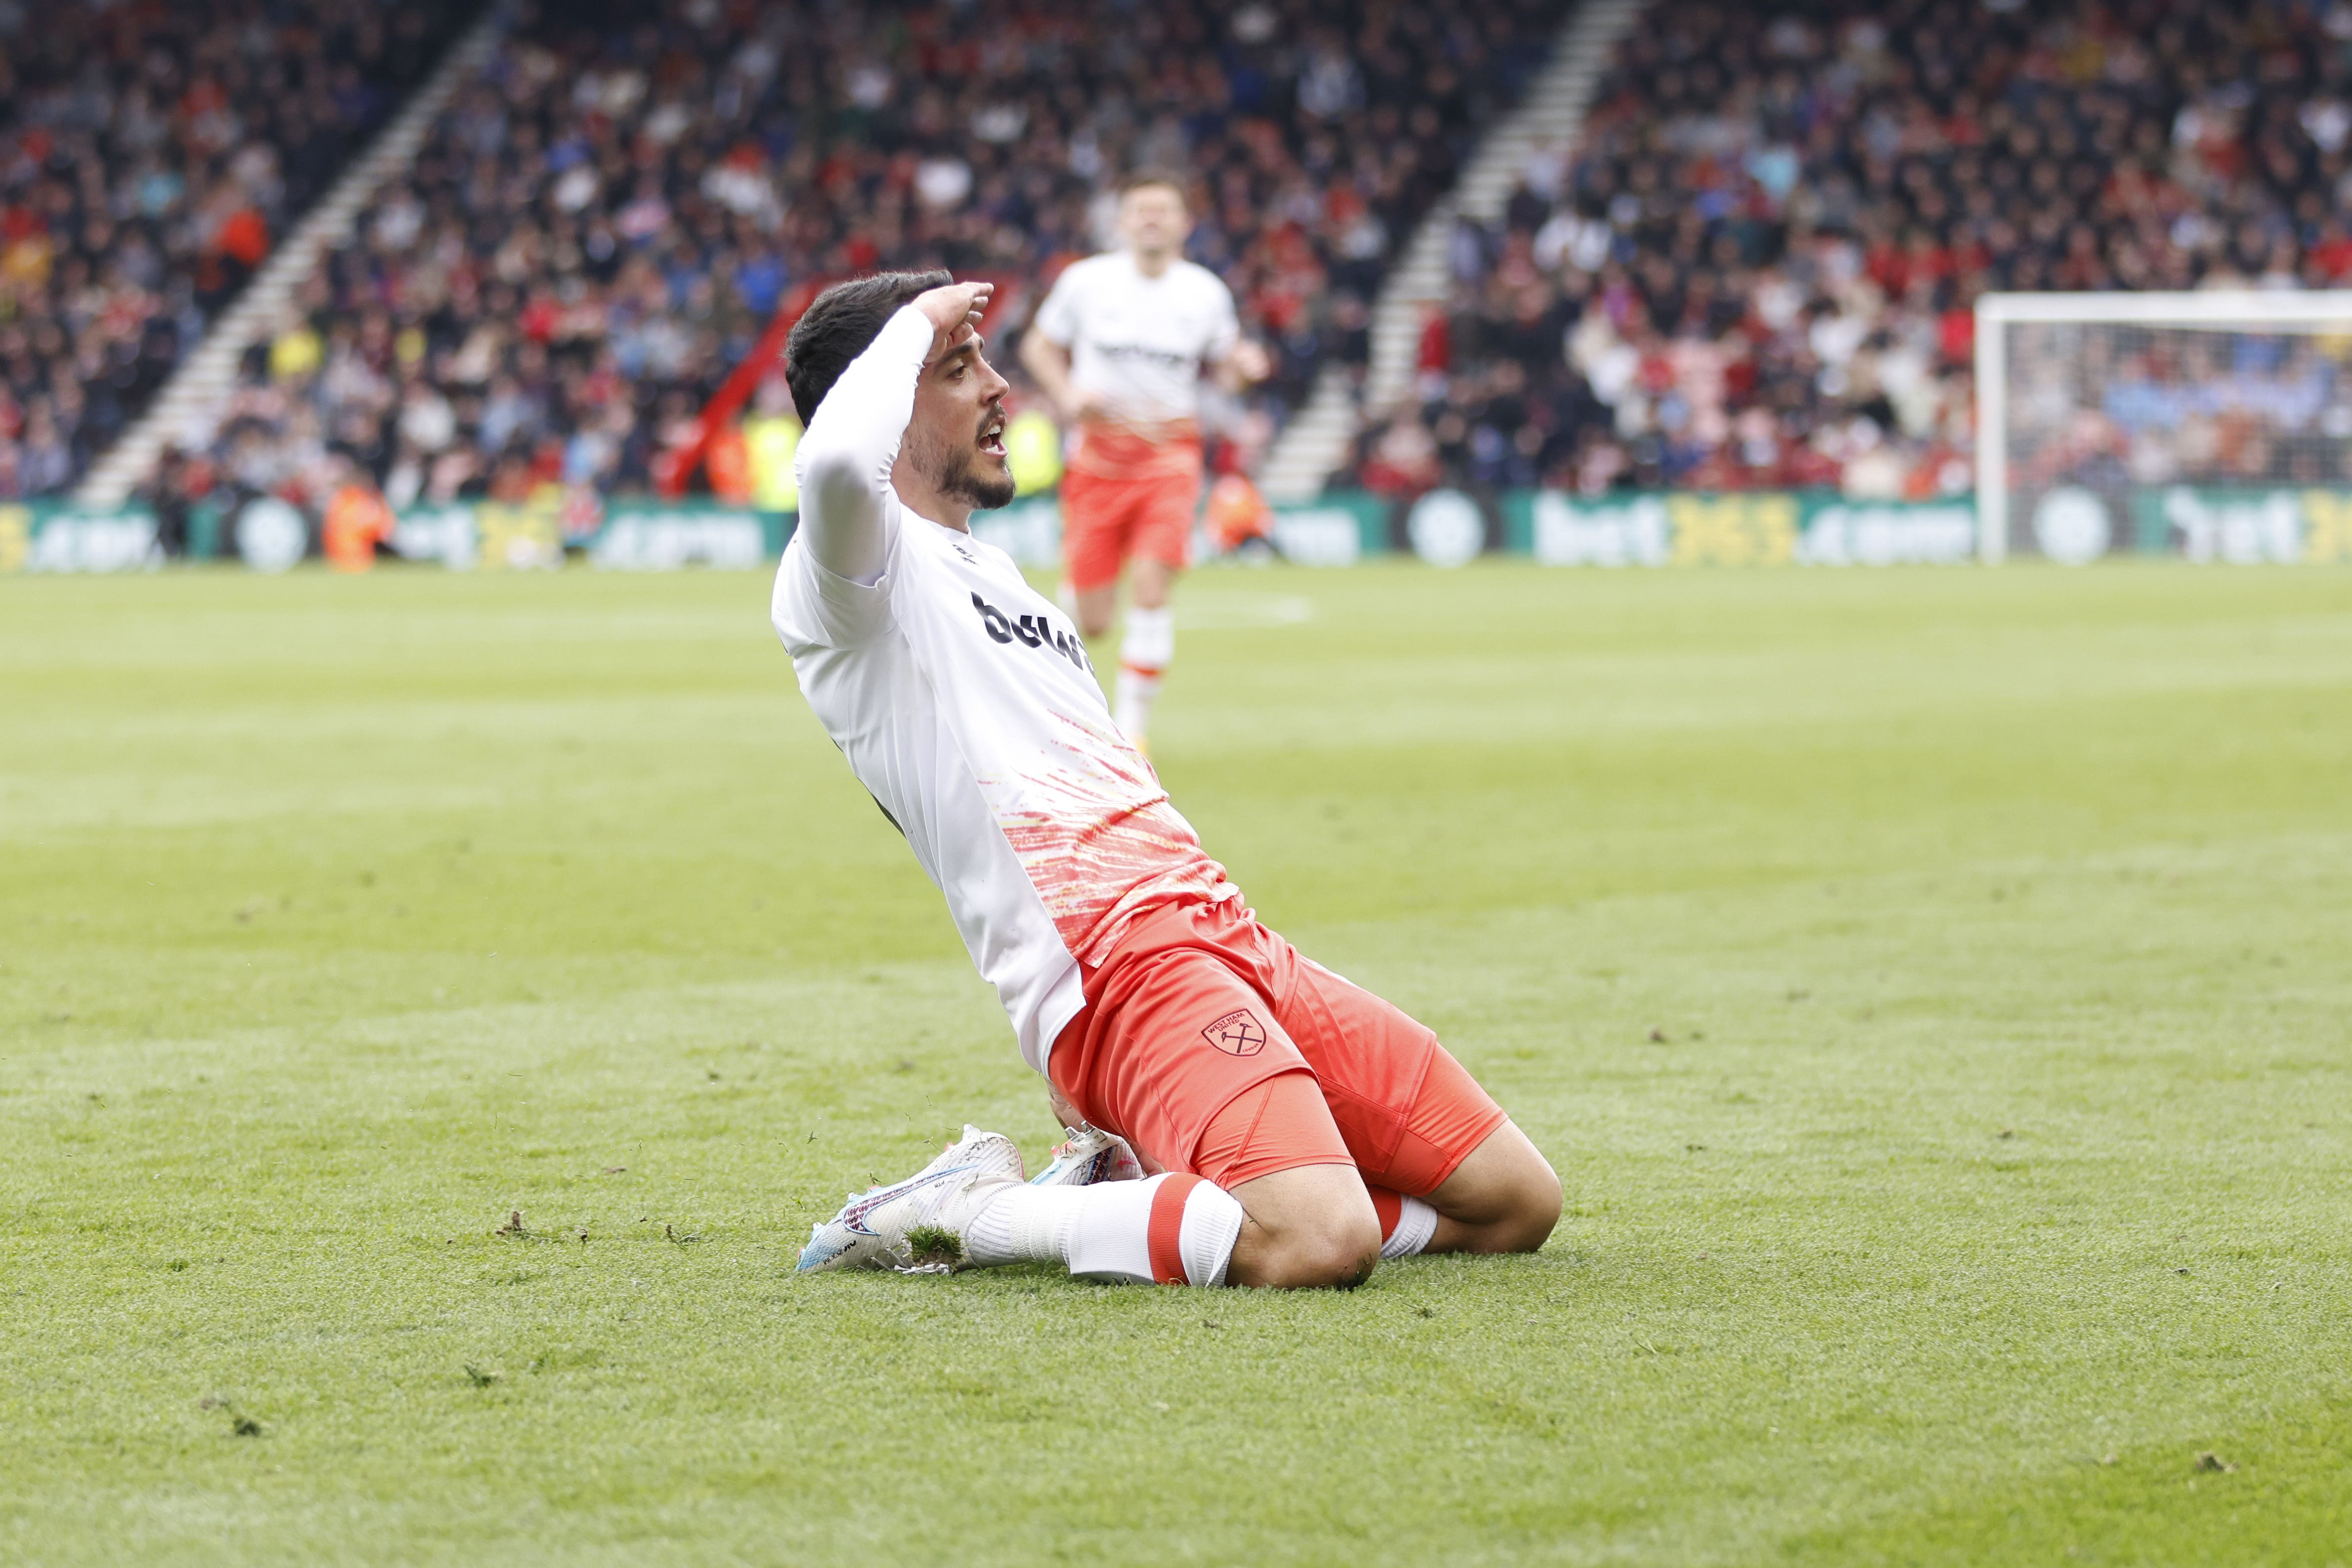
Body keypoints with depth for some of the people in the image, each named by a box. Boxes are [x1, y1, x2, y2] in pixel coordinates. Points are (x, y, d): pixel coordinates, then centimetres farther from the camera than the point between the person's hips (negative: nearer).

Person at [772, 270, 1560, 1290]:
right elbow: (834, 463, -26)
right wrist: (916, 321, -7)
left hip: (1227, 936, 9)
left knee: (1515, 1204, 5)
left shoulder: (994, 575, 29)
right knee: (1322, 1243, -31)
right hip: (1111, 968, -9)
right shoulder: (867, 566, 0)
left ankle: (1121, 1182, 8)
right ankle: (961, 1217, -11)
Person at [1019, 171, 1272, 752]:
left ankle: (1133, 724, -6)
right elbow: (1039, 346, 12)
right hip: (1099, 453, 0)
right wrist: (1068, 395, -6)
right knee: (1091, 622, 0)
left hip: (1170, 454, 0)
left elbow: (1222, 365, 16)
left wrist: (1243, 368, -8)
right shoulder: (1085, 281, 0)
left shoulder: (1207, 293, 3)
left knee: (1151, 589, -18)